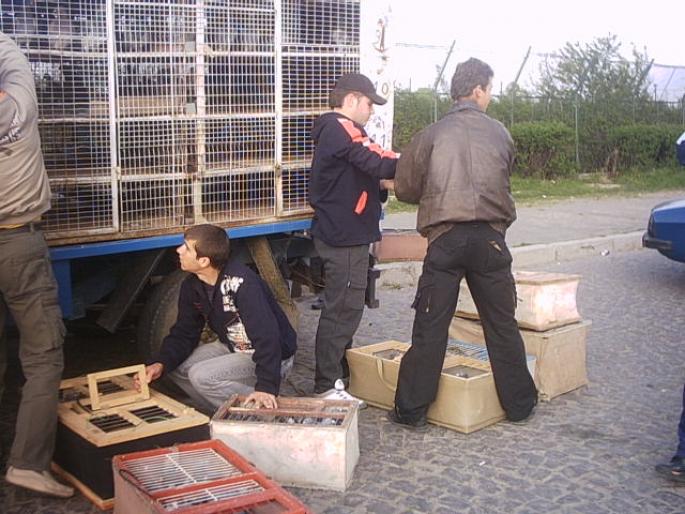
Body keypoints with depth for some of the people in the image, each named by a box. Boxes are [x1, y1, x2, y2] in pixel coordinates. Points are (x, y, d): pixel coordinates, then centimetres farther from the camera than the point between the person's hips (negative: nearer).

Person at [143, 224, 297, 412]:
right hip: (233, 348, 9)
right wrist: (161, 363, -18)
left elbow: (267, 335, -36)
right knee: (175, 366, -1)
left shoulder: (240, 282, -31)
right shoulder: (192, 286, -5)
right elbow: (183, 333, 1)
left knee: (202, 376, -25)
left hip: (273, 356, -9)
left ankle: (266, 409, -10)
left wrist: (266, 386, -42)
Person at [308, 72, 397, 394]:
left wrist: (382, 183, 3)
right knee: (343, 308, -6)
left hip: (340, 233, 11)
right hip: (345, 236, -11)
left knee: (343, 306, 18)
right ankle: (327, 386, 0)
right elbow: (377, 162, -26)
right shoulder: (342, 129, -15)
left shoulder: (331, 131, 19)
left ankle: (339, 374, 28)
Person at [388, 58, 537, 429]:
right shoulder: (500, 134, 5)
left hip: (446, 239, -1)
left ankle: (411, 410, 8)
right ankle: (519, 403, 23)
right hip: (490, 238, 2)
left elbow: (404, 189, 5)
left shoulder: (431, 135, 0)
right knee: (502, 325, 13)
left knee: (430, 326, 3)